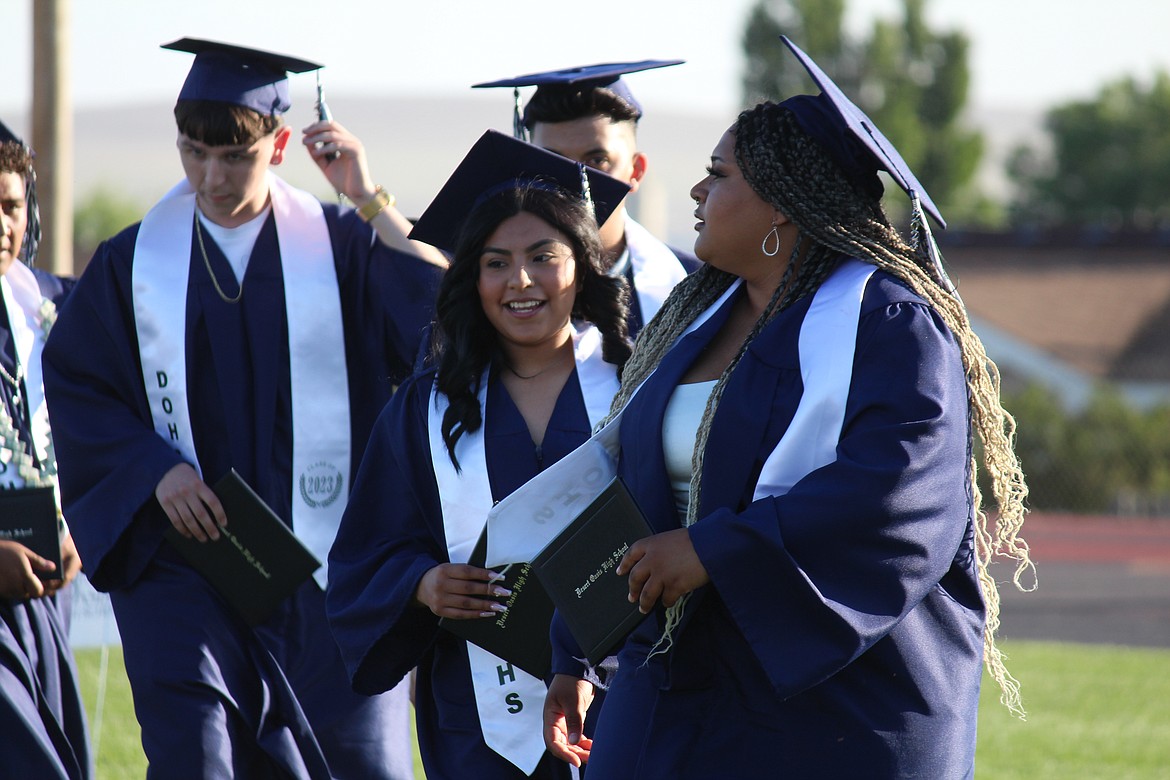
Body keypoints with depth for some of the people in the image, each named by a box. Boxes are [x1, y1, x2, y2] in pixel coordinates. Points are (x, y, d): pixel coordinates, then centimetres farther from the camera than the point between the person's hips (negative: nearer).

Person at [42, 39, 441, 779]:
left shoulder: (342, 245, 4)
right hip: (183, 554, 0)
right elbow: (75, 385, 5)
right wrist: (155, 469, -10)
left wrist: (371, 202, -11)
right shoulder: (133, 262, 7)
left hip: (326, 562, 0)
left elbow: (439, 327, -10)